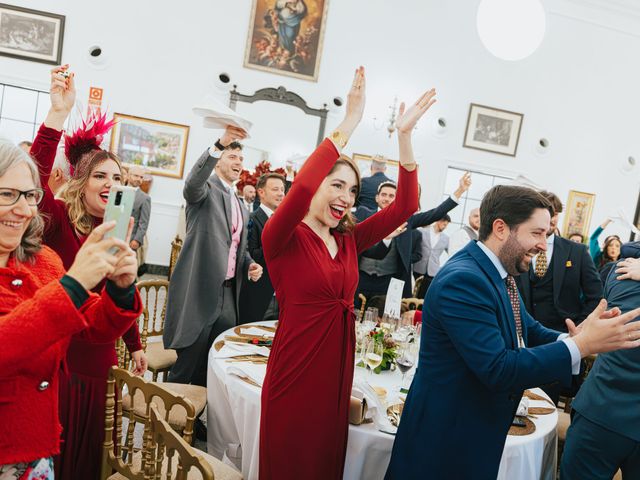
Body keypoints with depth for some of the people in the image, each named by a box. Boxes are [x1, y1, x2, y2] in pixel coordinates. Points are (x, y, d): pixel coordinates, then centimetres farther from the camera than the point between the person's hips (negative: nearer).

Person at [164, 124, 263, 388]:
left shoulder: (242, 207, 20)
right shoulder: (205, 190, -2)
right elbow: (193, 180, -26)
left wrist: (250, 265, 4)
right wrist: (221, 144, -41)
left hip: (228, 293, 7)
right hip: (198, 290, -7)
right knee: (187, 361, -1)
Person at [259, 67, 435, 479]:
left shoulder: (349, 241, 5)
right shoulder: (283, 239, -11)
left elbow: (405, 207, -1)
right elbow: (300, 189, -32)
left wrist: (405, 136, -10)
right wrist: (349, 124, -29)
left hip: (337, 375, 6)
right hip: (294, 375, -5)